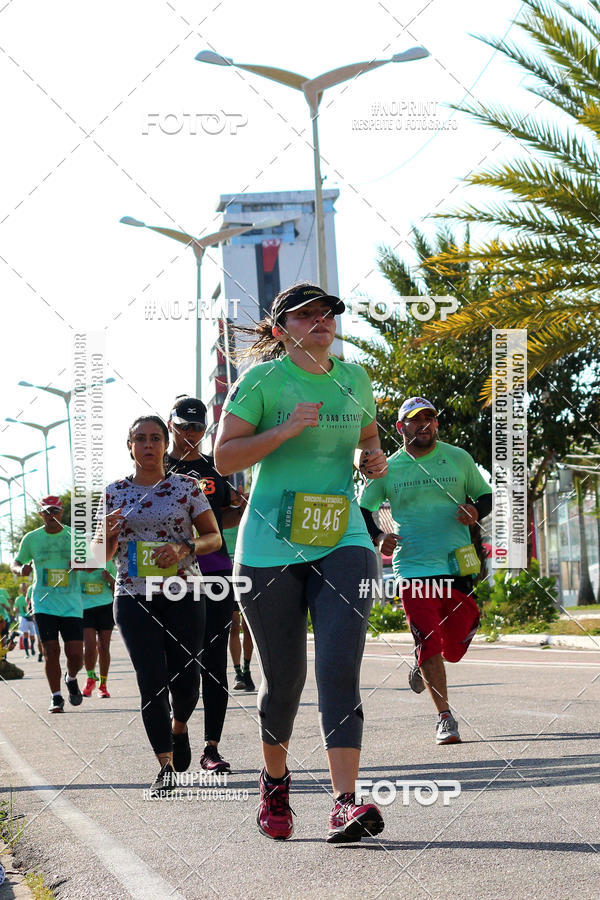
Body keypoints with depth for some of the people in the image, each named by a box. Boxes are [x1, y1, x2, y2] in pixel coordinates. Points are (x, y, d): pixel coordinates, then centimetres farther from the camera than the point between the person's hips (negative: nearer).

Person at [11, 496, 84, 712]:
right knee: (51, 652, -8)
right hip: (43, 603, 0)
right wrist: (20, 569, -7)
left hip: (71, 604, 0)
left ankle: (71, 679, 29)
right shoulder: (31, 538, 5)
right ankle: (56, 697, 7)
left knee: (75, 654, -4)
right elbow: (15, 563, 17)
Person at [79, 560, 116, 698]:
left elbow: (116, 590, 12)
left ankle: (103, 685, 13)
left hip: (105, 607, 1)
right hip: (84, 608, -1)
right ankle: (90, 678, 12)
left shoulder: (107, 563, 2)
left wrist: (110, 580, -11)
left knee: (103, 648, -1)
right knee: (89, 646, -14)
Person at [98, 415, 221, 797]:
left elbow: (214, 537, 4)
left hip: (183, 594, -1)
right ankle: (166, 767, -2)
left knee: (186, 679, -3)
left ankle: (179, 727, 32)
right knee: (152, 682, -7)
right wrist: (108, 533, -9)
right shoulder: (115, 492, 9)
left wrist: (184, 549, -15)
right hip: (133, 597, 1)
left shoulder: (186, 486, 3)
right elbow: (103, 553, 14)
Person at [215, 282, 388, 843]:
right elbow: (224, 457, -6)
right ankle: (274, 782, 31)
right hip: (270, 545, -2)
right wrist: (286, 429, -17)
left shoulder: (354, 379, 12)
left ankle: (345, 803, -20)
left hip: (342, 541, 2)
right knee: (284, 676, 5)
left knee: (339, 669, -14)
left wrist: (374, 460, 6)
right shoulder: (262, 380, -3)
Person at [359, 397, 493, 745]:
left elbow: (486, 494, 15)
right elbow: (362, 509, 13)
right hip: (414, 567, -1)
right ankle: (445, 717, 4)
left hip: (458, 563, 1)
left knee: (455, 646, 4)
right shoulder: (389, 468, 4)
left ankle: (423, 664, 40)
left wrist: (476, 512, -7)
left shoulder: (458, 458, 6)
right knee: (429, 643, -8)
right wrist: (378, 536, -5)